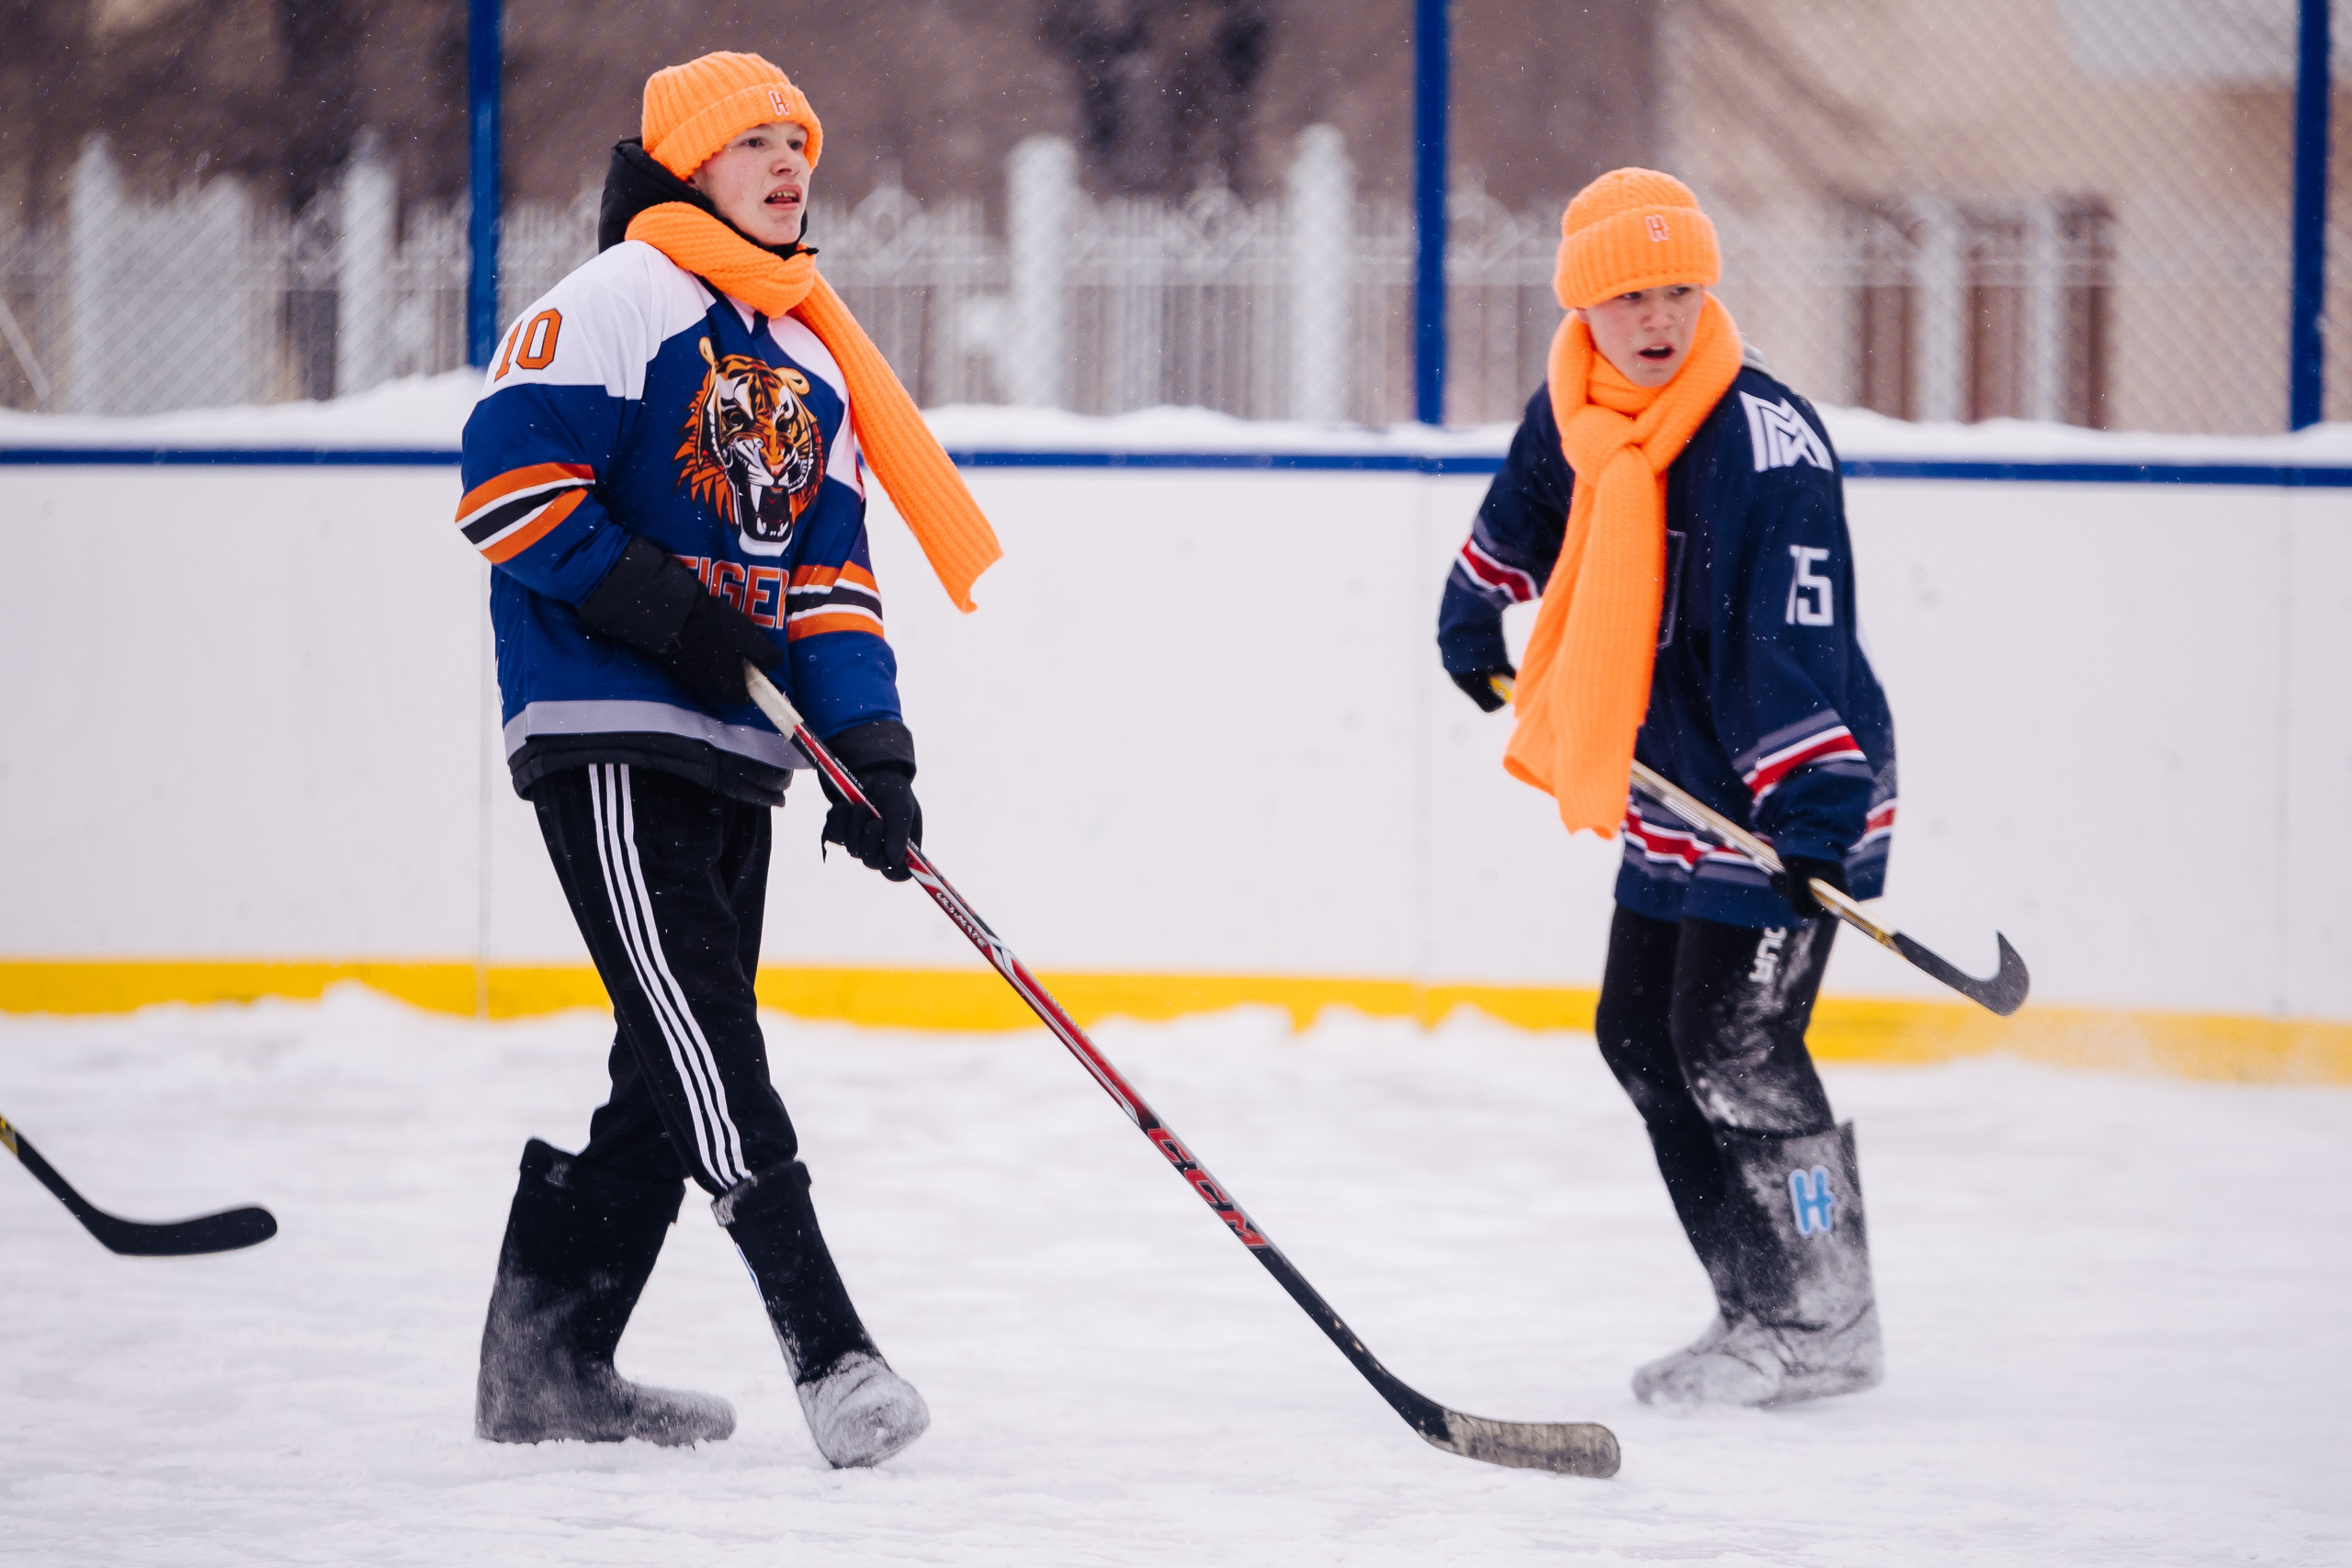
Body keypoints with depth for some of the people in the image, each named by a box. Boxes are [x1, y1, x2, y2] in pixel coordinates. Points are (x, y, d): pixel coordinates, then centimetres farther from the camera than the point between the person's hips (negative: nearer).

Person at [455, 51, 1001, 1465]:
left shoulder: (812, 367, 19)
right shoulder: (620, 300, -6)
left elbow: (830, 576, 17)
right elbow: (510, 464, -14)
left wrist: (870, 740, 4)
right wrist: (647, 599, -19)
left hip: (735, 751, 9)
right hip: (606, 730, -9)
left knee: (673, 1075, 9)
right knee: (706, 1049, -14)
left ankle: (547, 1364, 17)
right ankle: (829, 1352, -21)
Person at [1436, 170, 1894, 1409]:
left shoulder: (1764, 438, -22)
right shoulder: (1570, 414, 0)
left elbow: (1799, 639, -26)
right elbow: (1522, 519, 25)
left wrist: (1812, 813, -32)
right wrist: (1474, 626, 37)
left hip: (1786, 792, -9)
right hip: (1672, 783, 9)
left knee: (1733, 1048, -13)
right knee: (1642, 1038, 11)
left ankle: (1823, 1328, -3)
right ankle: (1759, 1306, 19)